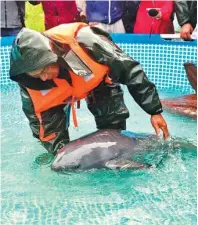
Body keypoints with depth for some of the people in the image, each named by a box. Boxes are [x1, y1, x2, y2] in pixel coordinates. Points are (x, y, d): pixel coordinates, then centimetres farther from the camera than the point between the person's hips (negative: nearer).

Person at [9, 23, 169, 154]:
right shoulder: (30, 80, -33)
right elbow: (43, 123, -21)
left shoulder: (83, 41, -44)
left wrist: (154, 111, -30)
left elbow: (129, 70, -33)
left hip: (98, 80, -1)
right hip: (61, 93, 2)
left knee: (114, 127, -12)